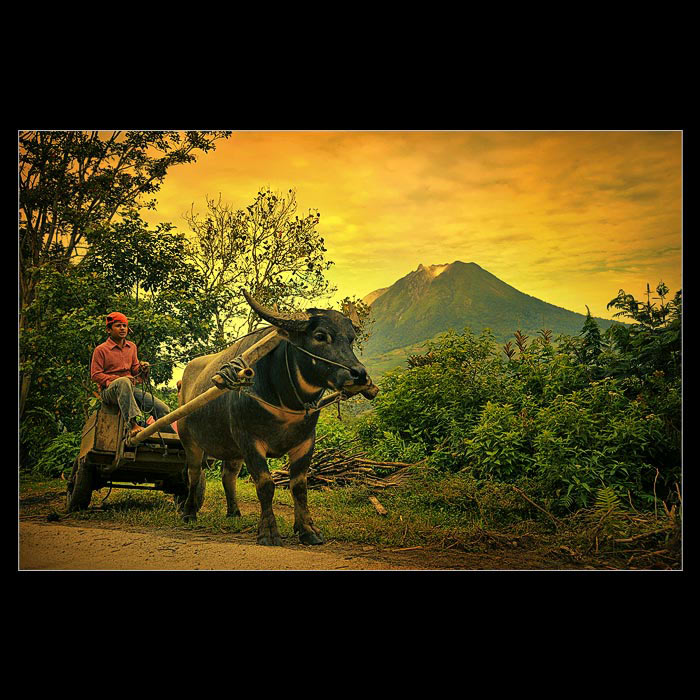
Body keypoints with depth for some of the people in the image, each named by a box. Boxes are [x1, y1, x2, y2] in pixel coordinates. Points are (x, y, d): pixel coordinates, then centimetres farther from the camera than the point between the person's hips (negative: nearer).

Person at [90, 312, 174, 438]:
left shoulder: (132, 347, 19)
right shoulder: (100, 350, 1)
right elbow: (95, 375, -4)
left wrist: (142, 368, -5)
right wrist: (118, 379, -17)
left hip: (131, 389, 6)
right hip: (109, 391, -6)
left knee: (163, 409, -12)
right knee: (123, 382, -43)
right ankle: (132, 424, -53)